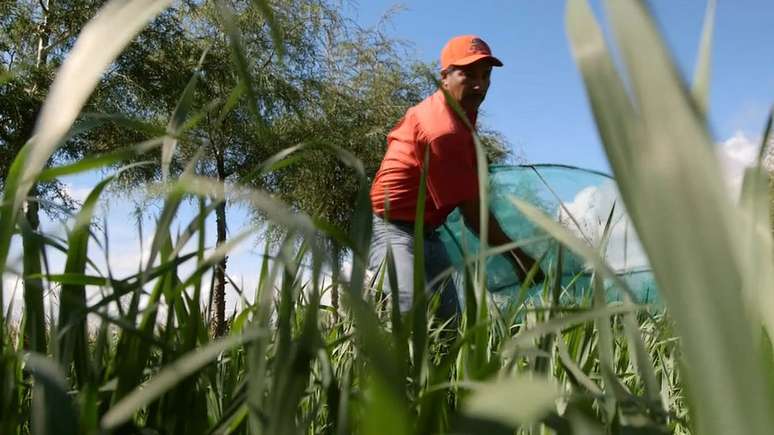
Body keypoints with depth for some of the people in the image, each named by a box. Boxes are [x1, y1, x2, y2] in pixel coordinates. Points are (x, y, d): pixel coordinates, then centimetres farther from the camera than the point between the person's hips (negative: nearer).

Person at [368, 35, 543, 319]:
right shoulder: (443, 131, -24)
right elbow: (472, 211, -20)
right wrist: (518, 258, -12)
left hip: (426, 230, 10)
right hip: (394, 229, -10)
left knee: (450, 321, 2)